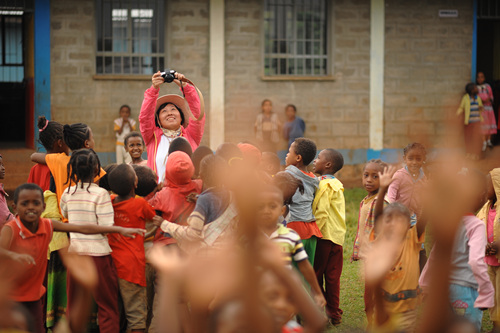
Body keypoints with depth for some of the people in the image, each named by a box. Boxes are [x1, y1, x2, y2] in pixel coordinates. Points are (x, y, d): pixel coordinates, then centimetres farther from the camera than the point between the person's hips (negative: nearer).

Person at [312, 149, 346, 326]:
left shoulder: (324, 184, -13)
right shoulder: (337, 184, 14)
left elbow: (321, 212, -20)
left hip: (324, 236, -8)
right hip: (337, 236, 8)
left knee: (316, 274, 2)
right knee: (333, 276, 11)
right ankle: (334, 313, 15)